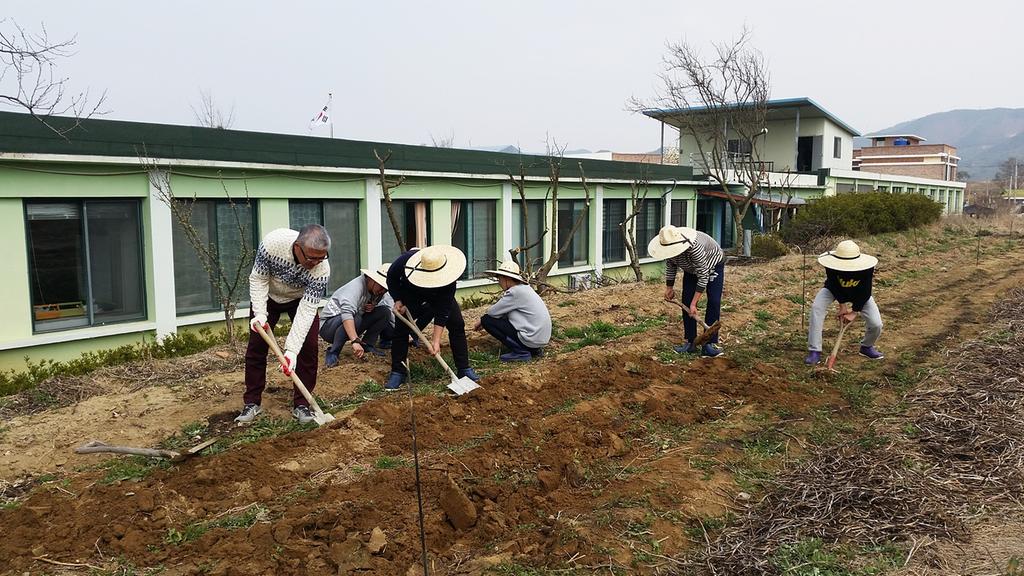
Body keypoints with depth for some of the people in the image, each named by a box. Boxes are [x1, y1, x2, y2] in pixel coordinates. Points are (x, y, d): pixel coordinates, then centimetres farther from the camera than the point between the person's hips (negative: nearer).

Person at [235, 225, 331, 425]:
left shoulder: (322, 269, -37)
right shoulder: (273, 242, -38)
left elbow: (307, 310, -34)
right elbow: (258, 279, -21)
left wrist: (291, 350, -38)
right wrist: (260, 313, -32)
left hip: (301, 299, 0)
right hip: (268, 296, 1)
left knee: (309, 347, -10)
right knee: (256, 346, 0)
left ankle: (301, 404, 3)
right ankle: (252, 403, 12)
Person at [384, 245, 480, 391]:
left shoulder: (447, 278, -41)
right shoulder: (406, 260, -38)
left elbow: (443, 309, -35)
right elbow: (391, 278, -14)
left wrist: (436, 340, -37)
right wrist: (398, 300, -23)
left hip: (440, 295, 0)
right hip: (410, 295, 1)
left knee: (457, 324, -10)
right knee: (401, 328, -11)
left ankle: (464, 369, 0)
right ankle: (397, 373, 1)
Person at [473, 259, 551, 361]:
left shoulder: (515, 292, -15)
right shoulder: (524, 288, 14)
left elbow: (493, 312, -10)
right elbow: (501, 311, 19)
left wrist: (481, 320, 11)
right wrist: (482, 320, 15)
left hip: (532, 338, -9)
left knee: (487, 320, -4)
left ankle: (521, 352, -6)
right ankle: (533, 349, 15)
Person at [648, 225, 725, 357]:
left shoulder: (694, 247, -44)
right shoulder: (669, 247, -25)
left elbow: (703, 276, -37)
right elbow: (670, 266, -1)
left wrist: (694, 304, -34)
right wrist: (669, 287, 3)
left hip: (713, 265, -5)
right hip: (691, 269, 6)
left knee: (714, 302, -15)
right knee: (686, 302, -5)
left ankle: (710, 344, -12)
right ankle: (690, 343, 2)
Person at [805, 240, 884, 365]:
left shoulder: (867, 268, -33)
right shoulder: (831, 265, -34)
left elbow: (865, 292, -27)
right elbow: (834, 286, -24)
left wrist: (854, 312, -29)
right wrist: (842, 304, -27)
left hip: (859, 294, 1)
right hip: (834, 289, 0)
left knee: (876, 325, -13)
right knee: (816, 307, -28)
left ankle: (867, 346, 23)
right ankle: (814, 351, -23)